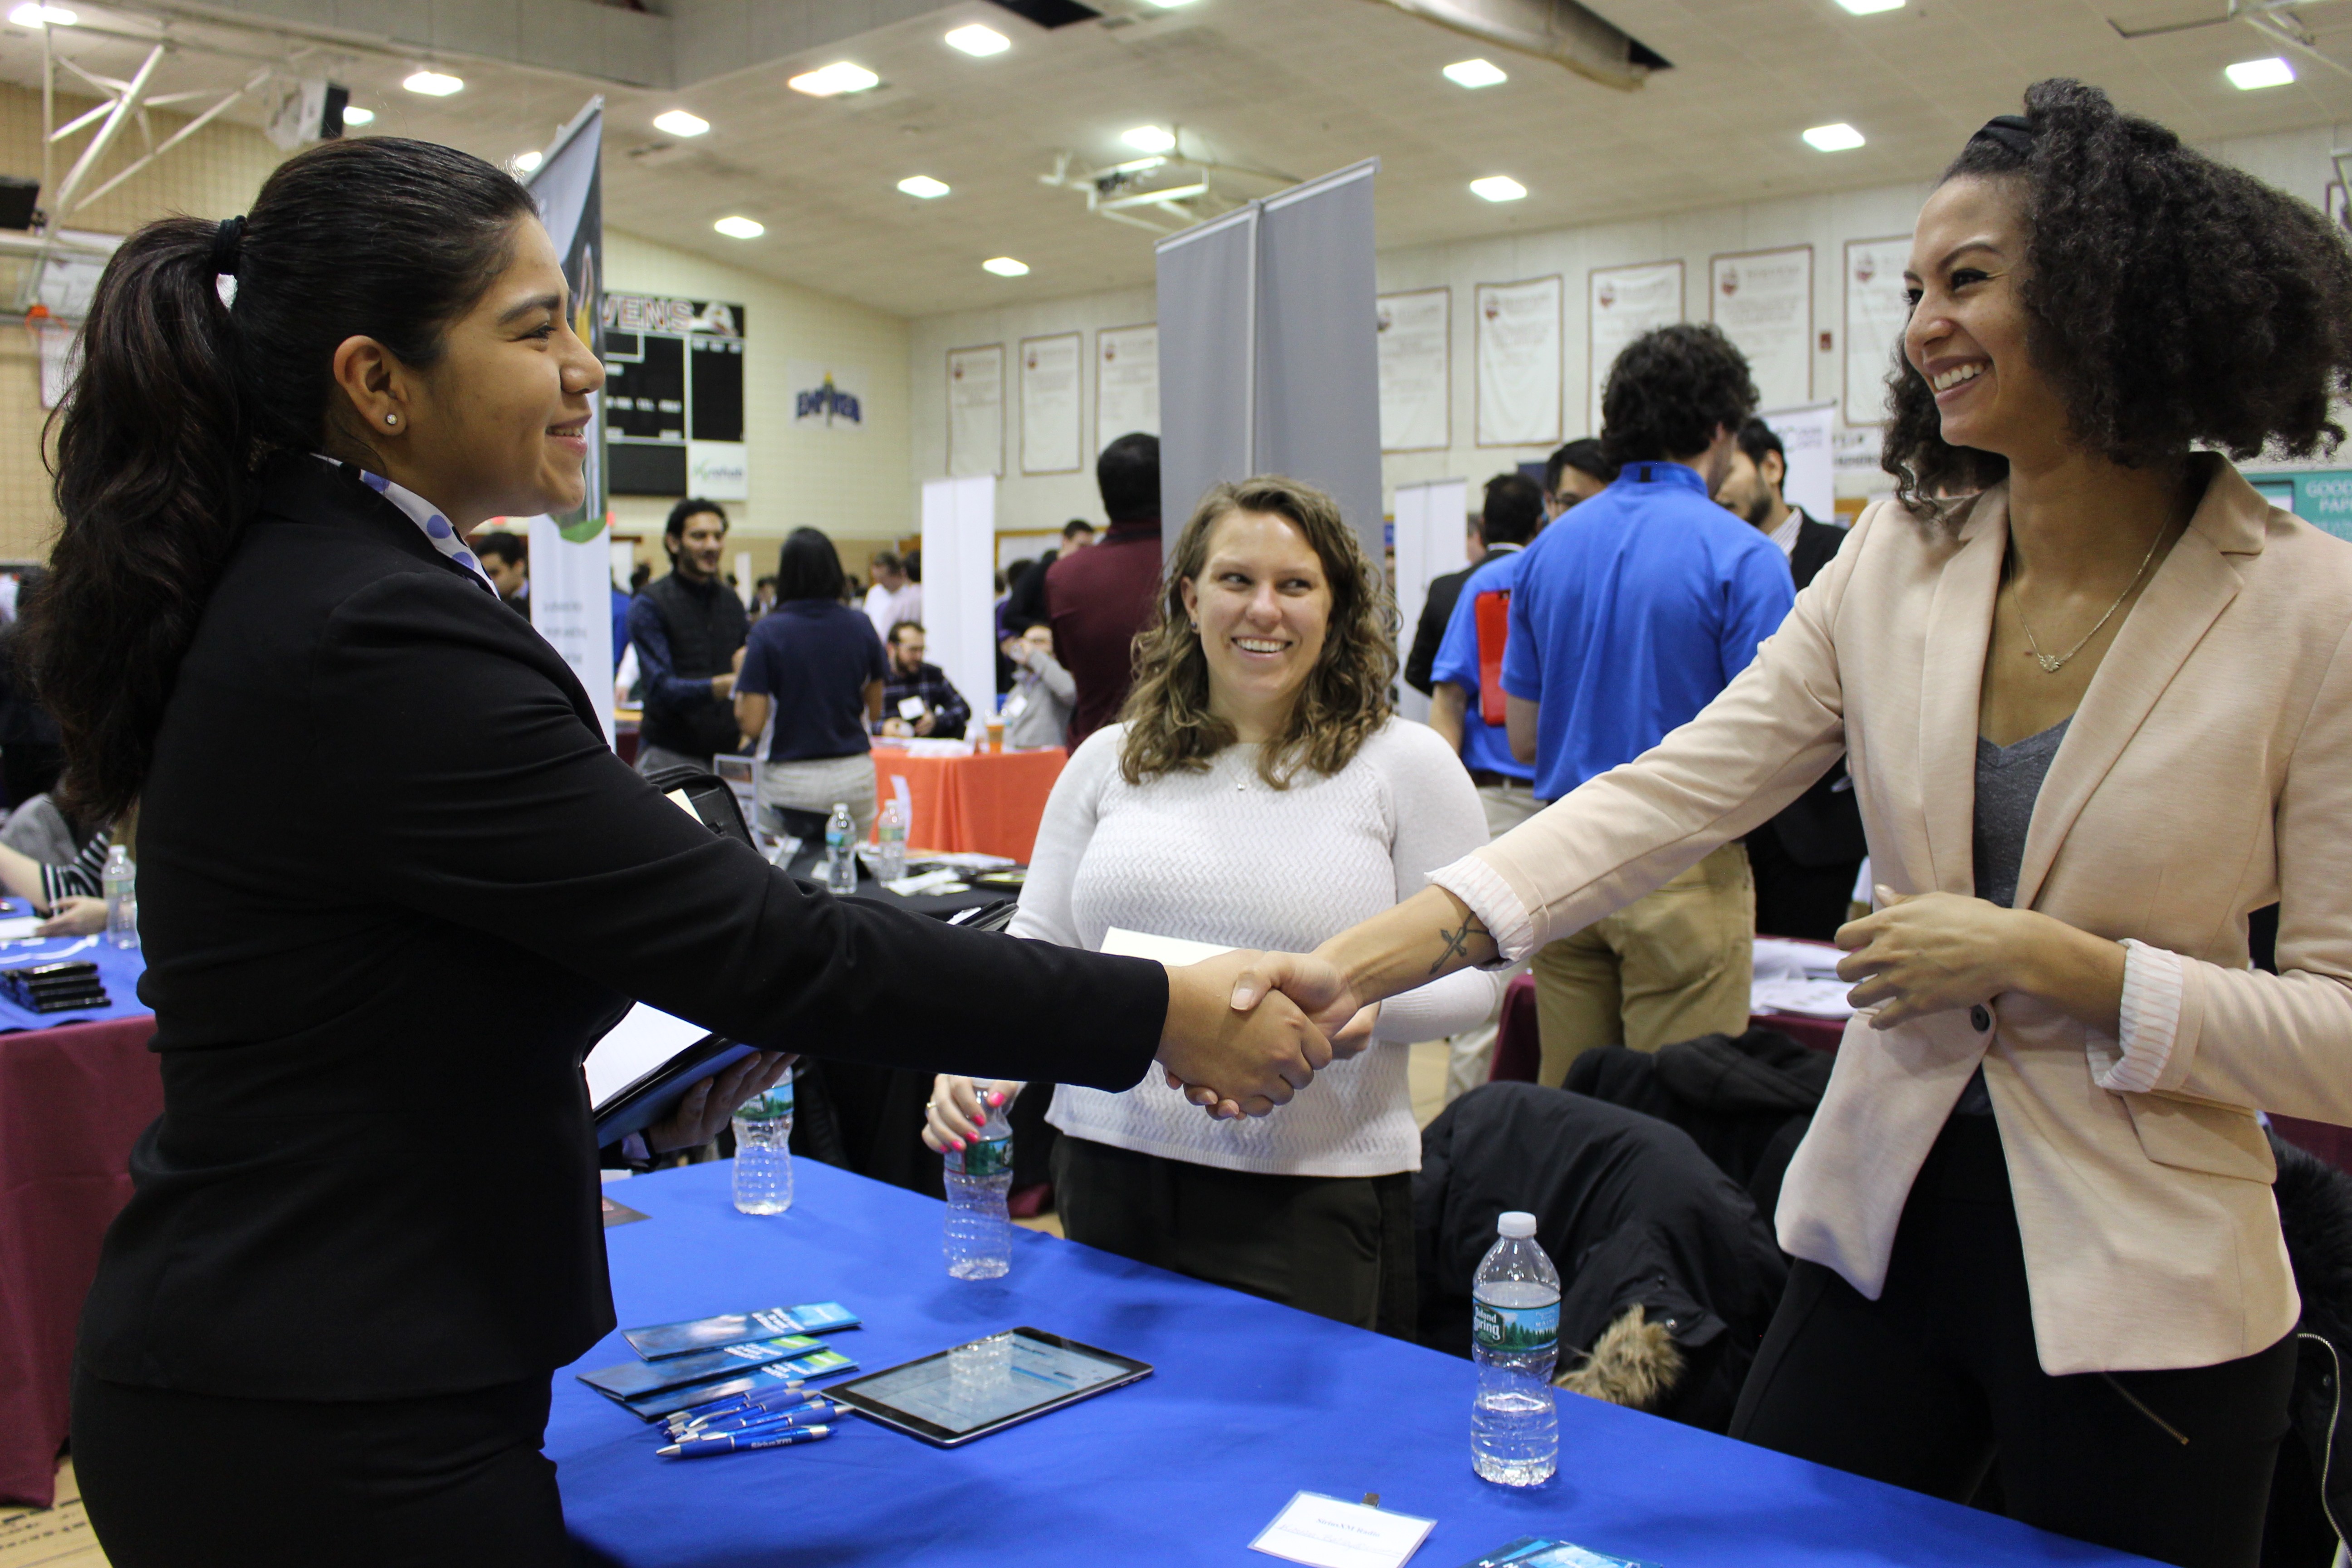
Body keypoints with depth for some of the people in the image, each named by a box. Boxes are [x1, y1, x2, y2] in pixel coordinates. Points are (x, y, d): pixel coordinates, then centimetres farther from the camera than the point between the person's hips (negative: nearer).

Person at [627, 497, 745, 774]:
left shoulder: (731, 601, 13)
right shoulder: (649, 604, -4)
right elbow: (661, 689, -14)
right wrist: (730, 684, -28)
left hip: (726, 751, 4)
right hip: (670, 757, -4)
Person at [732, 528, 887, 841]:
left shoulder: (769, 631, -9)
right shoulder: (861, 627, -1)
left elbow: (752, 724, -11)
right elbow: (875, 710, 8)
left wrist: (739, 683, 6)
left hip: (791, 781, -2)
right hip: (855, 777, 3)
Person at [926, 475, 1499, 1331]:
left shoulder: (1405, 763, 0)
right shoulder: (1109, 760, 9)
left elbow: (1470, 971, -2)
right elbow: (1039, 942, 11)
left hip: (1314, 1191, -3)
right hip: (1111, 1172, 3)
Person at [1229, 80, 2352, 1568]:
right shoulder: (1896, 563, -2)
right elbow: (1668, 797, -10)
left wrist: (2050, 962, -22)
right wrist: (1359, 960, -21)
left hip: (2143, 1285, -3)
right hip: (1881, 1222, 4)